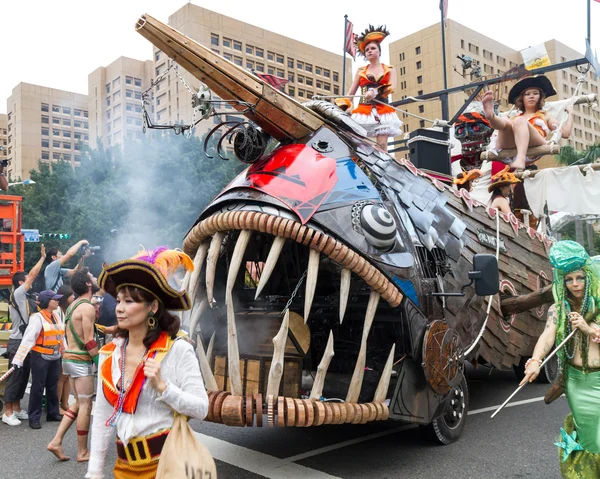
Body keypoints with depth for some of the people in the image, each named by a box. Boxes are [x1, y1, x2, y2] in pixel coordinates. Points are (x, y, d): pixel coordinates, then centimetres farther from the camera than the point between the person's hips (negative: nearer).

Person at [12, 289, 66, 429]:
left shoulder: (56, 316, 7)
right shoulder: (37, 317, -15)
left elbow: (61, 335, 13)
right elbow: (28, 338, -20)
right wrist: (18, 358, -23)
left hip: (55, 357, 7)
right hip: (41, 357, -7)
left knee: (53, 386, 15)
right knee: (38, 387, 1)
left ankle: (53, 413, 26)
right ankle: (34, 418, 10)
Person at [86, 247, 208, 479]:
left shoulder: (178, 350, -14)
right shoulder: (109, 353, 0)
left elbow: (201, 409, -14)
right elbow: (102, 416, 7)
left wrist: (162, 386, -25)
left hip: (166, 459, -4)